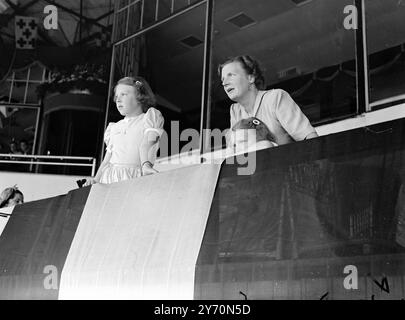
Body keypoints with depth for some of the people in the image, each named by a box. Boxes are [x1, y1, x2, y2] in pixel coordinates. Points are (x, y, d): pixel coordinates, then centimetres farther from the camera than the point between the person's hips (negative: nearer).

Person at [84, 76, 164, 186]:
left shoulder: (149, 117, 11)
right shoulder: (114, 127, 23)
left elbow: (146, 144, -7)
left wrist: (145, 164, -23)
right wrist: (96, 179, 8)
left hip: (135, 176, -4)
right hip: (111, 177, 4)